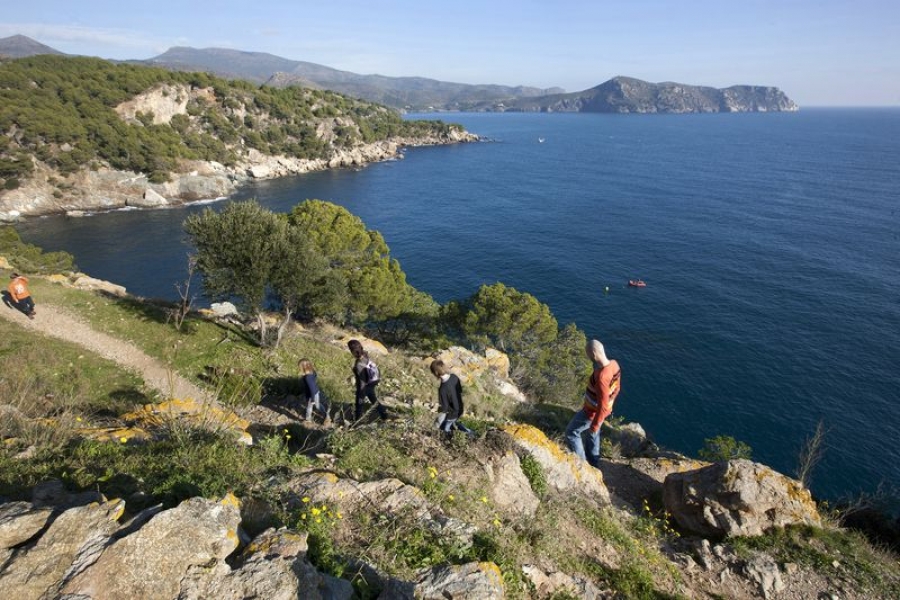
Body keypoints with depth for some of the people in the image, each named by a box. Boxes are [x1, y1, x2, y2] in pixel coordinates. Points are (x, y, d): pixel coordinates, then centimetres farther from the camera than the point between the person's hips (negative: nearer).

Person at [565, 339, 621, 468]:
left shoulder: (600, 377, -40)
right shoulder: (614, 365, -13)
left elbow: (603, 405, -32)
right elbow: (616, 388, 5)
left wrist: (595, 425, -19)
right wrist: (610, 403, 21)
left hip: (593, 412, -8)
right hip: (606, 408, 8)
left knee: (571, 432, 15)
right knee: (593, 435, 29)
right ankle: (593, 464, 48)